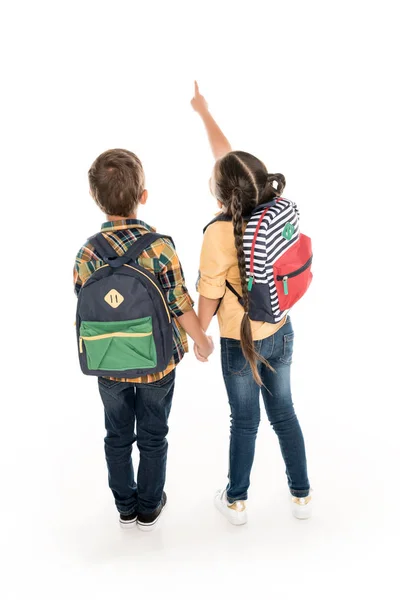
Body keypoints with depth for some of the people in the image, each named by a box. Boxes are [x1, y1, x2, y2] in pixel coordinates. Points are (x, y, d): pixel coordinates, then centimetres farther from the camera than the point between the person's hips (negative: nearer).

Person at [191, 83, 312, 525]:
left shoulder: (220, 233, -25)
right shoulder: (273, 206, -9)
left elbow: (209, 296, -16)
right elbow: (227, 156, 4)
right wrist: (203, 111, 16)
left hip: (241, 343, -5)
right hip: (281, 333, 5)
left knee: (245, 422, 13)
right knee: (284, 413, 20)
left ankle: (236, 501, 33)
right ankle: (301, 496, 34)